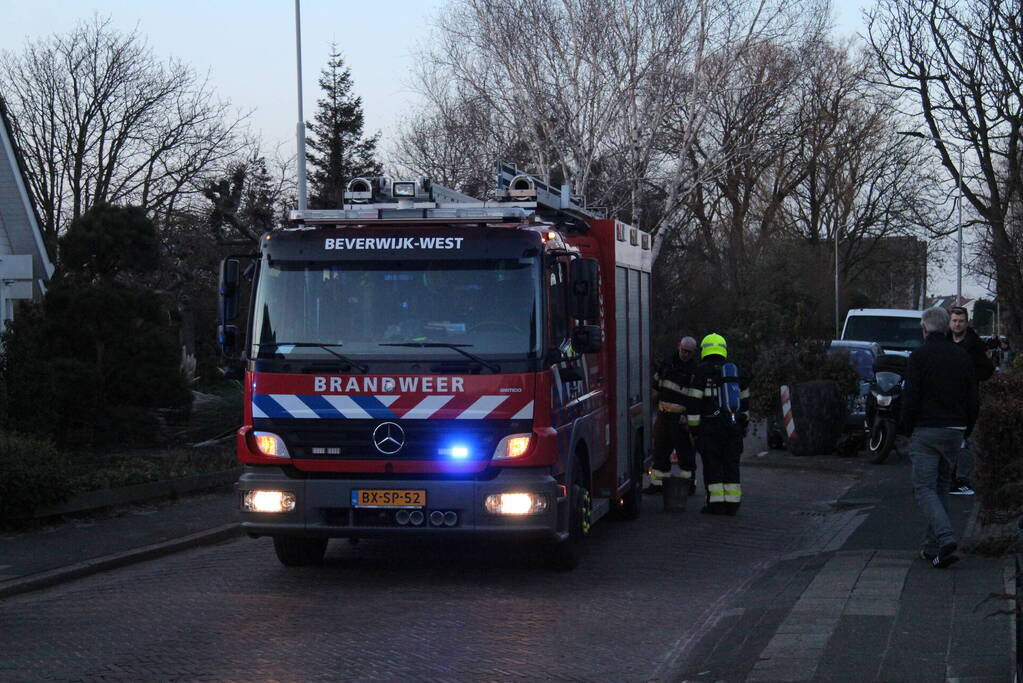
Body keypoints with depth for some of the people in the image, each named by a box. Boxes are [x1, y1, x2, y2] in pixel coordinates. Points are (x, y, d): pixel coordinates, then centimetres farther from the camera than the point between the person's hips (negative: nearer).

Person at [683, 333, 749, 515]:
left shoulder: (702, 372, -6)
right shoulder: (735, 372, 13)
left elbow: (693, 403, -10)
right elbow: (744, 400, 21)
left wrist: (693, 427, -5)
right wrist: (743, 424, 28)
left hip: (710, 427, -5)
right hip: (734, 426, 5)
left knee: (712, 466, -1)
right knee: (731, 465, 8)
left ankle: (716, 503, -5)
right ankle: (732, 503, 5)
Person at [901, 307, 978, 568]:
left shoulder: (919, 356, -8)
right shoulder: (962, 357, 8)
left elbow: (910, 399, -11)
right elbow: (972, 400, 9)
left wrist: (907, 429, 1)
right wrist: (965, 431, 16)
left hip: (925, 431, -5)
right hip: (955, 431, 5)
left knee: (925, 488, -5)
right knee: (941, 487, 15)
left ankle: (946, 538, -24)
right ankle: (932, 546, 17)